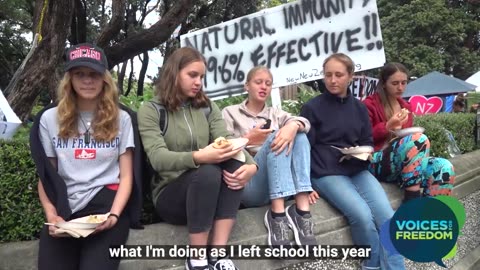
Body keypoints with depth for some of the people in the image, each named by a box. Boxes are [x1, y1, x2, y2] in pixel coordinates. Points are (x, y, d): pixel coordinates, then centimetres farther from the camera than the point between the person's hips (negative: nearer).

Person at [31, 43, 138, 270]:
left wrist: (114, 215, -12)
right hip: (64, 210, 2)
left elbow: (126, 176, 3)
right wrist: (52, 217, -6)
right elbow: (45, 176, 9)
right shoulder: (50, 119, 10)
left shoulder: (120, 118, 7)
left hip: (106, 204, -1)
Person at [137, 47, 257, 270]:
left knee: (235, 164, -26)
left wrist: (250, 164, -28)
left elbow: (229, 142, -5)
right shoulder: (150, 110, -4)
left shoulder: (207, 107, 9)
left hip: (208, 191, 4)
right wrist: (198, 157, -38)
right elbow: (158, 158, -19)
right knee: (207, 172, -34)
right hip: (169, 195, -4)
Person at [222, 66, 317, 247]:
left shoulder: (275, 114, 24)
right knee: (276, 138, -26)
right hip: (248, 184, -4)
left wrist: (293, 126, -20)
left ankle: (302, 211, -33)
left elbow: (304, 122, 2)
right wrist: (248, 139, -8)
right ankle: (277, 214, -38)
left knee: (299, 136, -19)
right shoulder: (230, 113, 15)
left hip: (280, 186, 4)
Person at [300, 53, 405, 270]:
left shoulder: (359, 107, 14)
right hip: (326, 173, -4)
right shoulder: (312, 107, 0)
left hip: (357, 171, 5)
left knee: (387, 216, -18)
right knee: (363, 216, -26)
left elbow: (368, 142, 20)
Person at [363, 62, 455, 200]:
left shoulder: (405, 106, 17)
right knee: (418, 139, -33)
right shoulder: (370, 105, -2)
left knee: (444, 166, -21)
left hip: (404, 163, 6)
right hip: (377, 164, -6)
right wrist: (387, 126, -17)